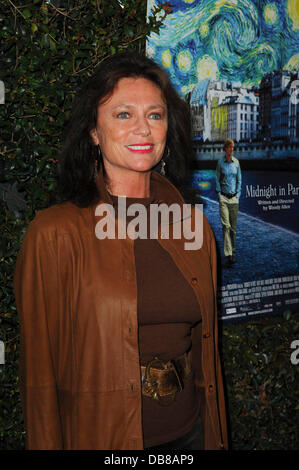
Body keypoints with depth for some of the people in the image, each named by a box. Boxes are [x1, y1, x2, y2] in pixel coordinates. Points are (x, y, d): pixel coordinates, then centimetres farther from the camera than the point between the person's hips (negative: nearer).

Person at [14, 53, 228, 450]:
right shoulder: (55, 234, -14)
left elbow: (207, 348, 8)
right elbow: (40, 370, -9)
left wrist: (218, 439, 10)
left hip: (189, 432, 4)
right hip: (103, 436, -4)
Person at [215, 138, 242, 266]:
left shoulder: (236, 162, 6)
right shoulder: (220, 162, 0)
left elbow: (239, 180, 12)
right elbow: (217, 179, 4)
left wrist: (238, 195, 5)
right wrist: (219, 194, -3)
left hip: (234, 198, 3)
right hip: (224, 198, -2)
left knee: (233, 227, 6)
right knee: (226, 225, -11)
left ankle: (233, 252, 21)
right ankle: (228, 255, -14)